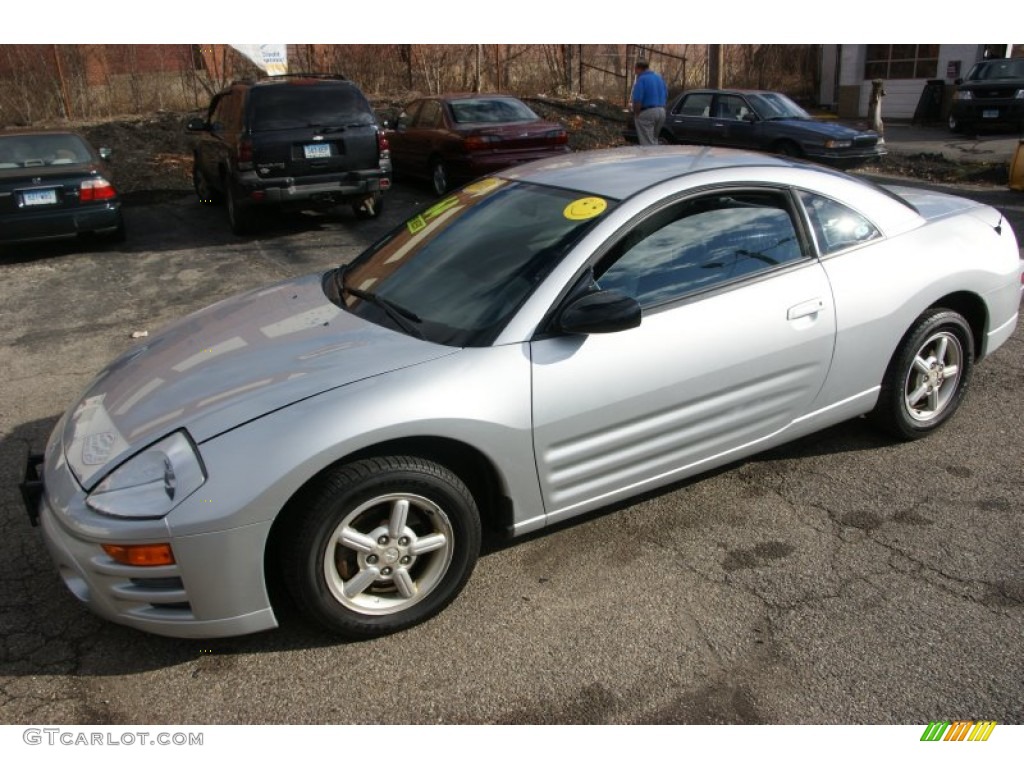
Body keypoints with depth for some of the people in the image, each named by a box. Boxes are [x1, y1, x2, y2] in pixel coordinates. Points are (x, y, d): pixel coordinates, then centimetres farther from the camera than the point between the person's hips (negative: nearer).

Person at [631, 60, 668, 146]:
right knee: (654, 140, 19)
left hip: (646, 113, -8)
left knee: (647, 143, -4)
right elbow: (666, 96, 18)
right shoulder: (659, 77, 13)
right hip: (661, 112, 8)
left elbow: (637, 100, -18)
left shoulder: (641, 79, -11)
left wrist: (635, 114, -8)